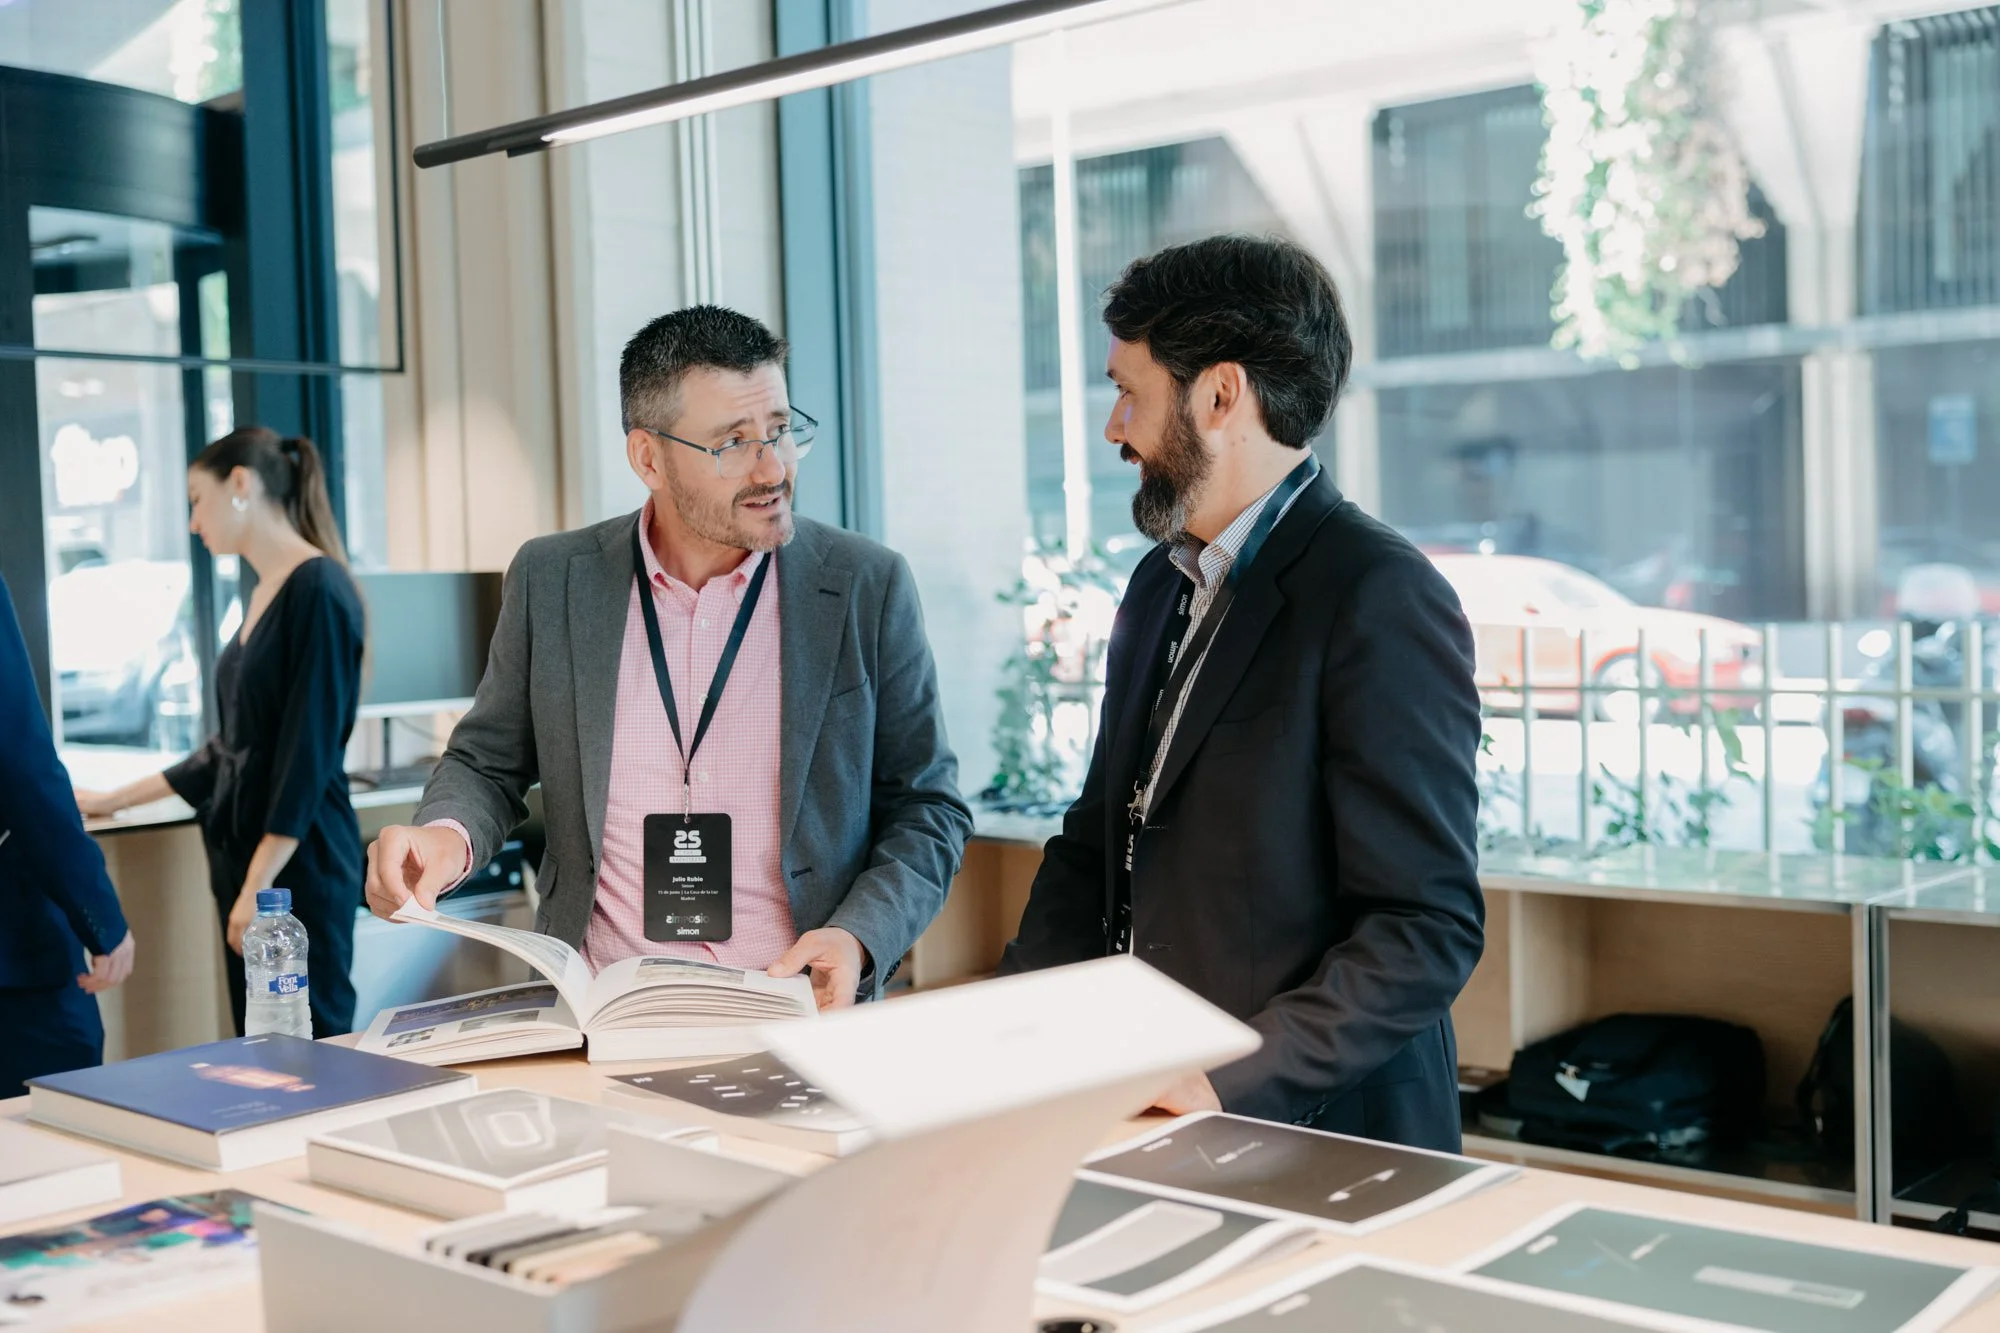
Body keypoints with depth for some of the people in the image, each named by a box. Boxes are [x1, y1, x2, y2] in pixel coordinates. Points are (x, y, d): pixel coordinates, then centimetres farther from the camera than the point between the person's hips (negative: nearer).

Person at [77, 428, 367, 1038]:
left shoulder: (317, 588, -12)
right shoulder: (263, 595, 14)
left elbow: (309, 752, -17)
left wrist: (259, 885, -19)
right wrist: (118, 799, 28)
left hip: (298, 862, -9)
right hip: (243, 853, 9)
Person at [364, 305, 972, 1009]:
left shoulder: (868, 587, 1)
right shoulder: (551, 580, 6)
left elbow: (928, 807, 7)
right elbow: (488, 764, 17)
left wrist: (858, 938, -10)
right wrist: (447, 836, -6)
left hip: (799, 1012, -1)